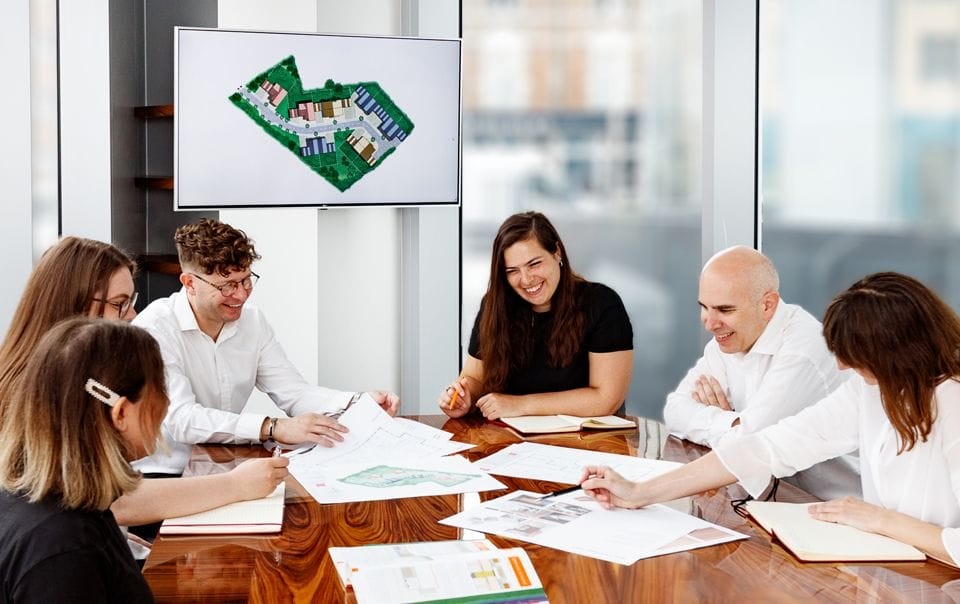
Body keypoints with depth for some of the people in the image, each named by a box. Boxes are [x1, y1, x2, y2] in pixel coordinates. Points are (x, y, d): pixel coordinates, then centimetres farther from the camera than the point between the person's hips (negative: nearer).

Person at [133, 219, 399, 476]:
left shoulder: (253, 321, 6)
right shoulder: (154, 328, -15)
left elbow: (294, 393, 4)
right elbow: (180, 419, -26)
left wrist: (361, 403, -14)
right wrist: (273, 428, -35)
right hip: (162, 476, -5)